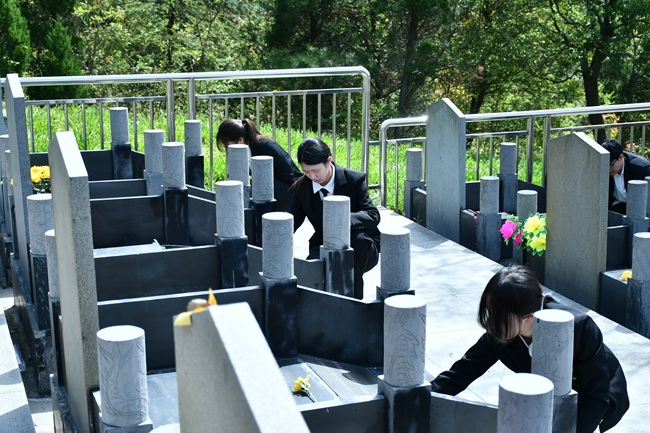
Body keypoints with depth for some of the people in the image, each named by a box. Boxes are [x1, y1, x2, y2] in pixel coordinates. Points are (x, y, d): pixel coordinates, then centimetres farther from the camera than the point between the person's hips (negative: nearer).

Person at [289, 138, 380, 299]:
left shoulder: (355, 179, -12)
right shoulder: (301, 188, -2)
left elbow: (373, 215, -19)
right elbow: (291, 223, 4)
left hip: (360, 248, -2)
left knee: (357, 239, -39)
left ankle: (354, 300, -23)